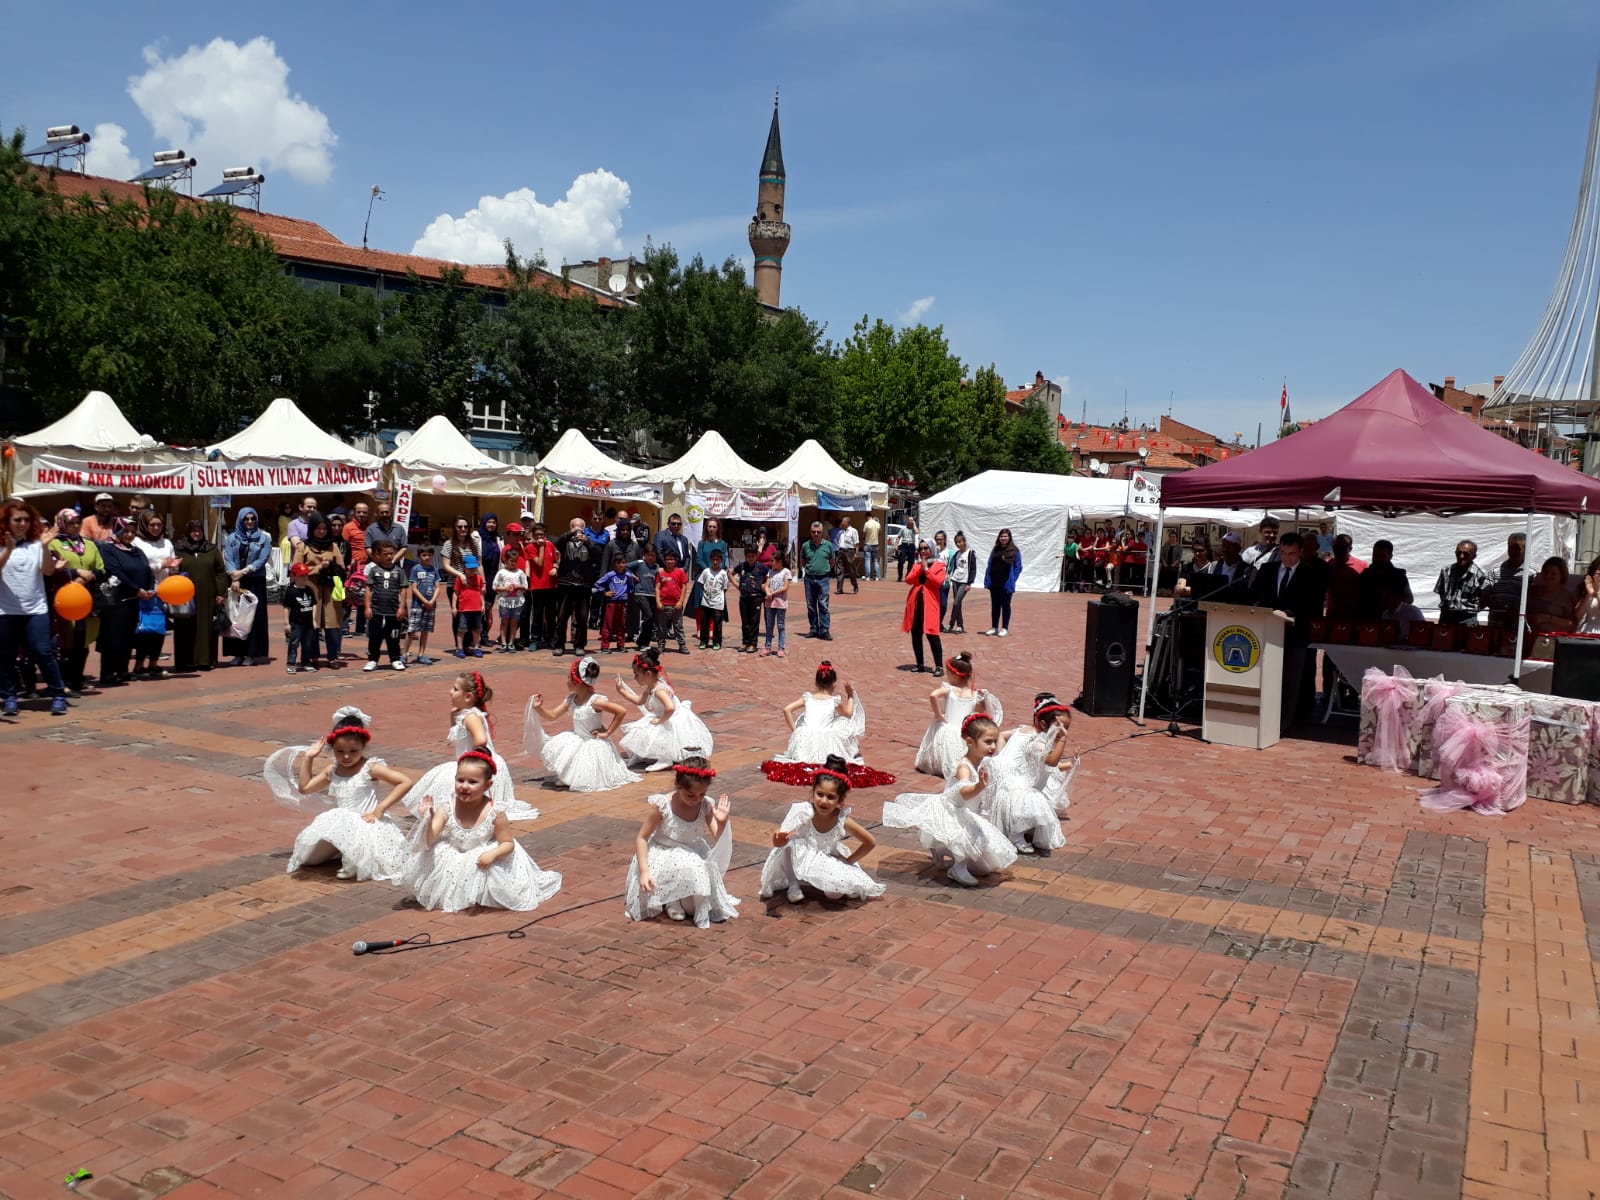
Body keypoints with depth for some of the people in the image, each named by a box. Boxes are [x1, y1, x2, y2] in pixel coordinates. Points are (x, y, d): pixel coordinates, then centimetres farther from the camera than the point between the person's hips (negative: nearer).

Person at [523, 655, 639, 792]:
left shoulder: (595, 701, -24)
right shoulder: (571, 699, -2)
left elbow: (622, 711, -28)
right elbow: (552, 715, 4)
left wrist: (607, 733, -21)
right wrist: (539, 708, -14)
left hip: (594, 745, -7)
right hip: (578, 741, 7)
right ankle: (566, 776, 7)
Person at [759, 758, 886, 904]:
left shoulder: (843, 821, -27)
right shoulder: (803, 813, -30)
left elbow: (871, 842, -14)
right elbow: (778, 841, -26)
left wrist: (848, 861, -11)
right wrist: (779, 838, -49)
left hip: (828, 863, 1)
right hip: (801, 862, -1)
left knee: (835, 894, -24)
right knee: (790, 844, -32)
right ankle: (793, 884, -11)